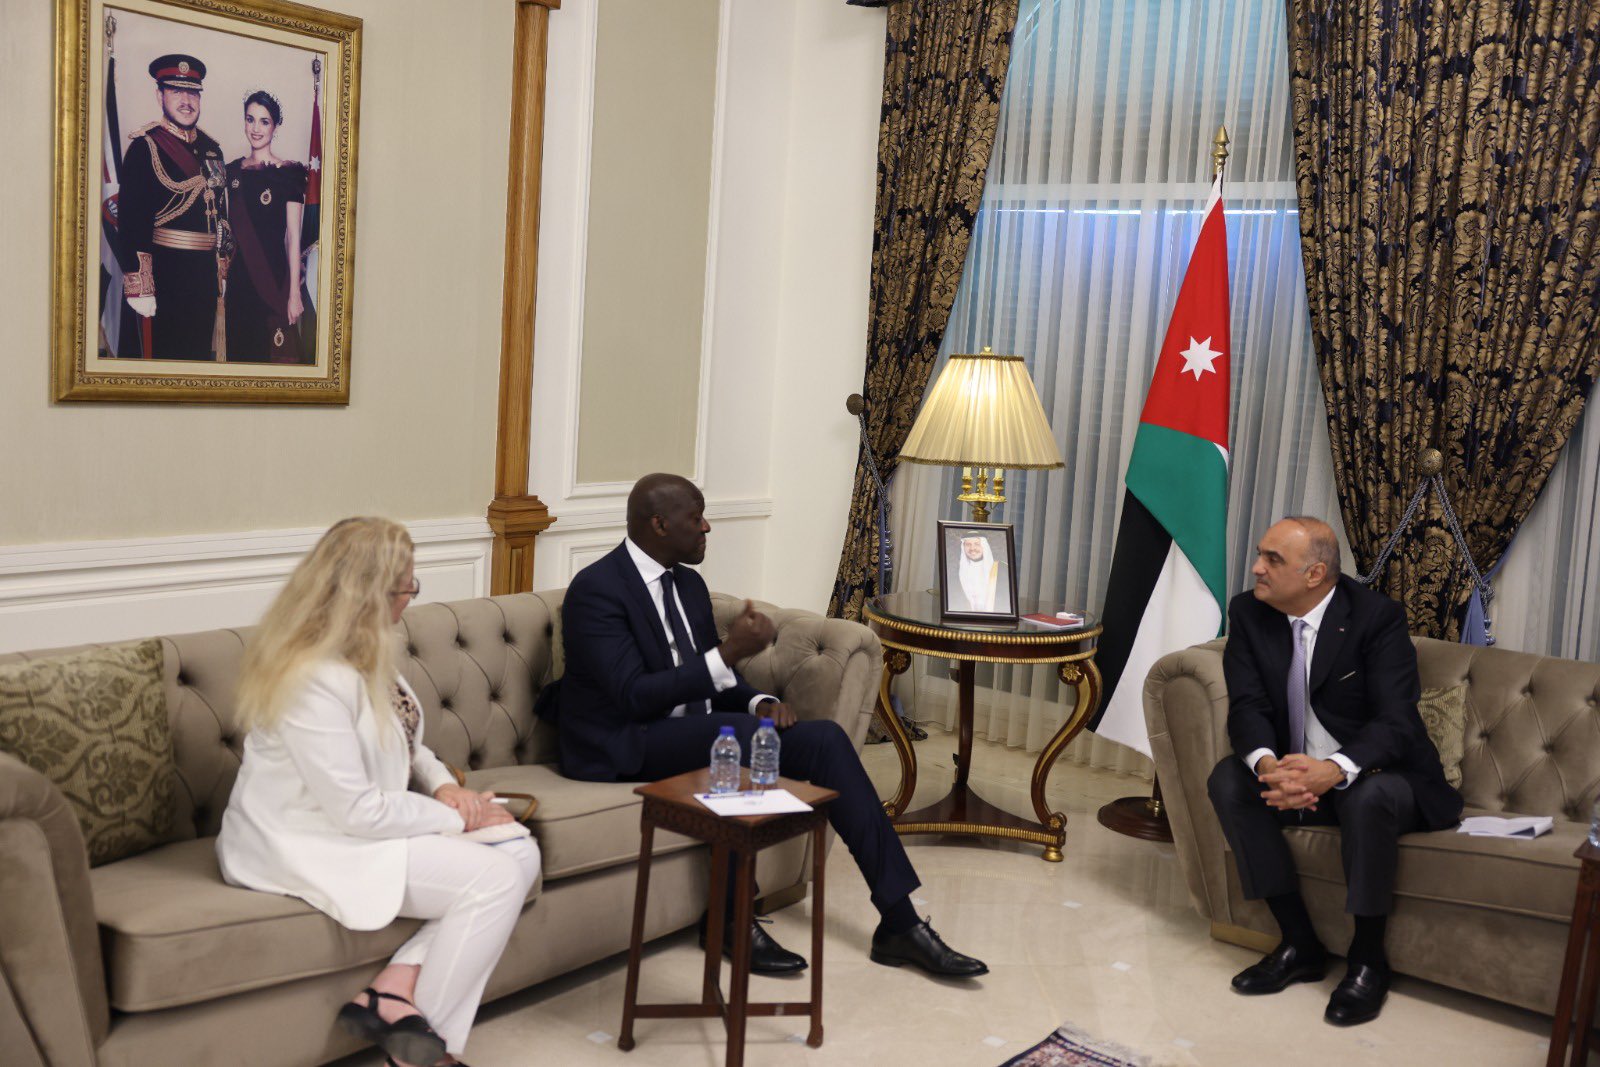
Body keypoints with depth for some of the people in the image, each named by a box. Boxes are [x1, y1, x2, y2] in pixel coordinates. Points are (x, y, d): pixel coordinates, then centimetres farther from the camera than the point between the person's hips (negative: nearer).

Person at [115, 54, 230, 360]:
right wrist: (139, 286, -19)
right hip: (165, 274, -6)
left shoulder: (211, 148, 12)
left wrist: (222, 270, 16)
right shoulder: (145, 146, -8)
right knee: (163, 357, 1)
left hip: (206, 275, 6)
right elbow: (130, 220, -14)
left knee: (201, 354, 13)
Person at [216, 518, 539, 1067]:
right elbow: (357, 811, -25)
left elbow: (404, 743, 17)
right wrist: (458, 818, -14)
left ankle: (396, 987, -8)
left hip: (357, 823, 10)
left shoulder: (368, 653, 4)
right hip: (305, 848, -9)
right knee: (495, 878, -19)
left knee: (520, 852, -6)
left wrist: (443, 784, -3)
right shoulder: (314, 678, -26)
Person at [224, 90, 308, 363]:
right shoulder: (233, 171, 9)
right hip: (238, 276, 4)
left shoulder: (289, 172, -5)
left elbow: (293, 236, -8)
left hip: (273, 276, -4)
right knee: (239, 349, 11)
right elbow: (229, 229, 12)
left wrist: (294, 293, -12)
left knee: (273, 351, 2)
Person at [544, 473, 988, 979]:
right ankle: (730, 919, -20)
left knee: (824, 738, -11)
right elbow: (634, 695, -23)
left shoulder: (689, 585, 12)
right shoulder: (596, 590, -14)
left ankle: (900, 923, -11)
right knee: (735, 730, -35)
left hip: (689, 732, 8)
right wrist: (728, 653, -27)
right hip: (623, 748, -8)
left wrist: (760, 702, -5)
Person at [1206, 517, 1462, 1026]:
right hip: (1294, 774, 5)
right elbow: (1247, 706, -11)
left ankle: (1367, 959, -15)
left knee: (1369, 797, -37)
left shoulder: (1377, 616, -17)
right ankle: (1299, 945, -12)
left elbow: (1395, 721, -25)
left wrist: (1332, 770, -44)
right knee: (1228, 780, -22)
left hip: (1377, 776, -5)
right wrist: (1268, 764, -35)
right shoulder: (1249, 613, -4)